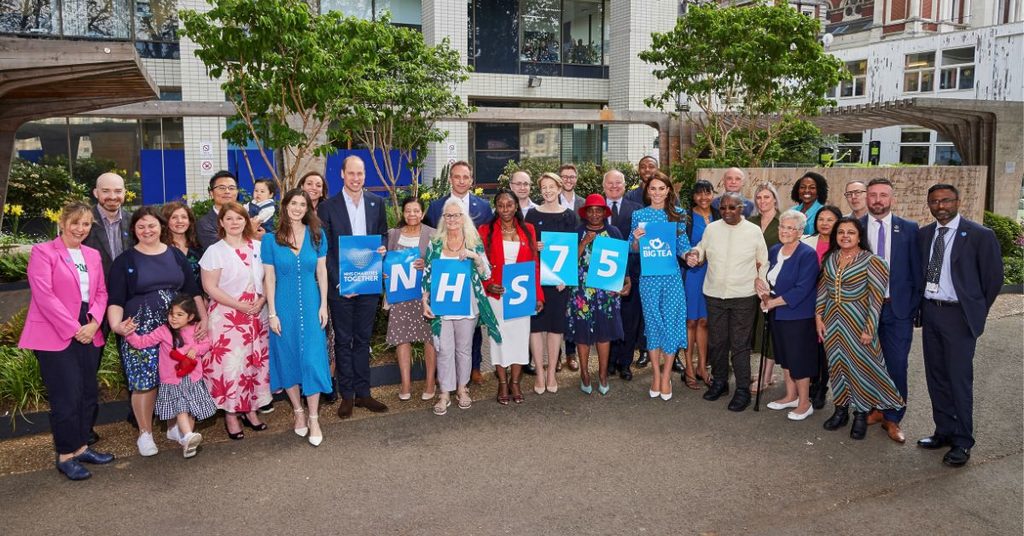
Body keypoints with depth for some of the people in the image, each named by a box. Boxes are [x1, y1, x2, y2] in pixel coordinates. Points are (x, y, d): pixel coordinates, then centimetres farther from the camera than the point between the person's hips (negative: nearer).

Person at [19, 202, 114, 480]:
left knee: (88, 392, 10)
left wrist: (94, 323, -8)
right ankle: (65, 456, 8)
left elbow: (101, 292, 10)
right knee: (67, 396, -4)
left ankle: (81, 447, 23)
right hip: (56, 335, -6)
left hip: (88, 335, 6)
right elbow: (44, 295, -14)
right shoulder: (43, 251, -5)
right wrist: (73, 329, -15)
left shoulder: (93, 255, 14)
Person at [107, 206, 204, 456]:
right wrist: (116, 324, -20)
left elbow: (192, 290, 10)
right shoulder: (125, 260, 3)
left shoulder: (175, 255, 10)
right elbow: (115, 299, -3)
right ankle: (145, 433, 12)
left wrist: (203, 318, -1)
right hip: (141, 330, -2)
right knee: (144, 380, -4)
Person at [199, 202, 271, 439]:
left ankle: (250, 409, 21)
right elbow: (210, 287, -10)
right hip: (227, 317, -4)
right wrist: (240, 306, -15)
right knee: (230, 364, -3)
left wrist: (261, 302, -9)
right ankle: (231, 414, 10)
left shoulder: (257, 247, 6)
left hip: (257, 315, 4)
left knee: (255, 362, 8)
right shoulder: (215, 251, -5)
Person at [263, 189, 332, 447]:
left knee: (312, 359, -3)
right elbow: (269, 278, -2)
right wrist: (272, 313, -5)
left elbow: (321, 271, 4)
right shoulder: (271, 238, -3)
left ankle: (313, 418, 8)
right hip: (284, 307, 0)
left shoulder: (317, 235, 1)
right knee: (288, 360, 9)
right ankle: (298, 411, 27)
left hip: (310, 306, 0)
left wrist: (323, 305, 0)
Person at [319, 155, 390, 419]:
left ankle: (362, 393, 21)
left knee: (363, 339, 12)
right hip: (340, 286, -3)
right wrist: (339, 282, -12)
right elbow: (325, 249, -5)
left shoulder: (377, 203, 5)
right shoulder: (328, 207, -5)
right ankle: (347, 395, 18)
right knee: (343, 341, 8)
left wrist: (382, 248, -9)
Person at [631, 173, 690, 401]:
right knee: (652, 321, 6)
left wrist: (689, 255, -14)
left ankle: (666, 376, 10)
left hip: (672, 274, 0)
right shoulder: (639, 215, 5)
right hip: (648, 276, 0)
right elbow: (633, 250, 7)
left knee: (671, 321, -1)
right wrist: (636, 239, -14)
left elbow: (683, 245, 7)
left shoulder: (678, 213, 5)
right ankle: (657, 373, 18)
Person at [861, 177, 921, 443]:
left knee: (897, 365, 2)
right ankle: (874, 409, 29)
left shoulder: (909, 229, 1)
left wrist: (915, 305, -2)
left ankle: (892, 418, 16)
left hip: (898, 308, -1)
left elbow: (917, 270, 2)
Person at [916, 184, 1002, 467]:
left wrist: (976, 313, 2)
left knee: (959, 380, -1)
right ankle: (944, 432, 26)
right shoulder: (923, 234, 7)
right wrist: (920, 306, 9)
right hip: (930, 313, 5)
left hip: (958, 315, -5)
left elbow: (993, 277, -2)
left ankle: (962, 442, 11)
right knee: (936, 377, 12)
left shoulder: (980, 235, -8)